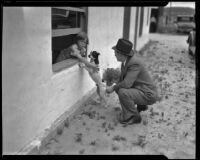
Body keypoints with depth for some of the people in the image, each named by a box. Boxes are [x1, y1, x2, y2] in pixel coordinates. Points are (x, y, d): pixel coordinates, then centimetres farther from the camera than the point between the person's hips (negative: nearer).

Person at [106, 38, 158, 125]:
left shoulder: (135, 63, -28)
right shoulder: (125, 61, 1)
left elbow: (127, 84, -32)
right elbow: (123, 79, 11)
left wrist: (113, 88, -17)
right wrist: (114, 86, -6)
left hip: (148, 95, -9)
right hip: (140, 90, 10)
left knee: (123, 92, -29)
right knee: (118, 88, 15)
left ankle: (134, 116, -6)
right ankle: (141, 105, 19)